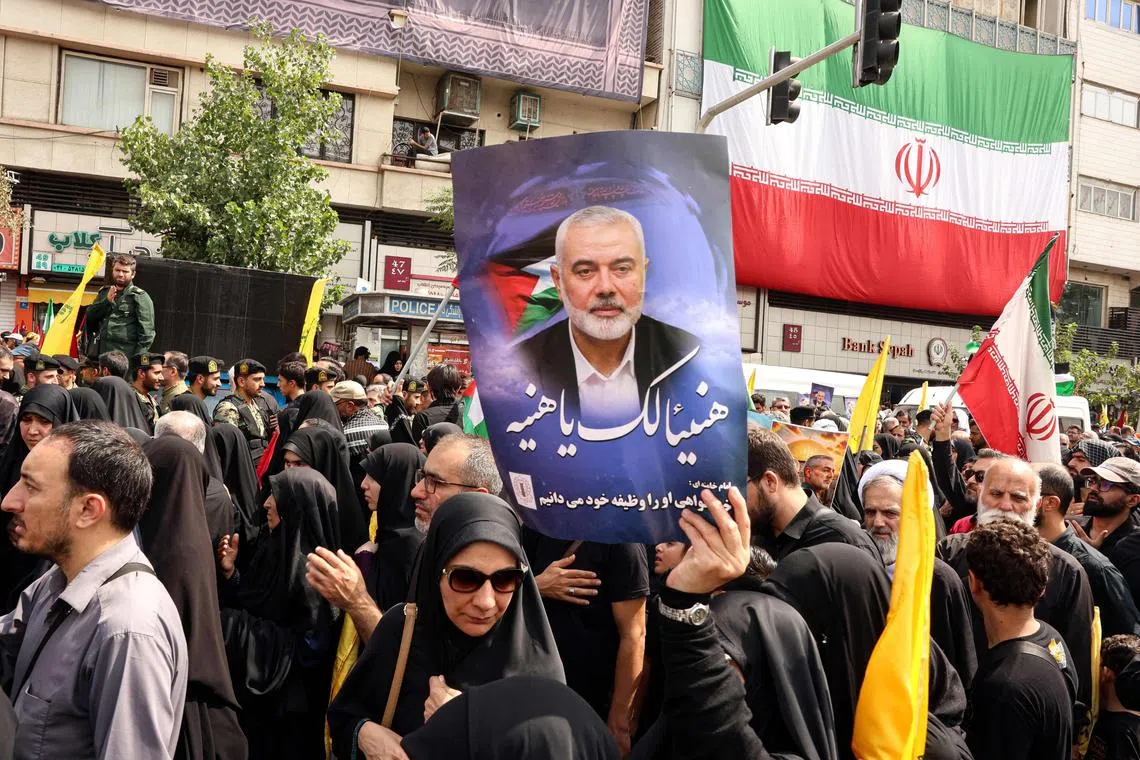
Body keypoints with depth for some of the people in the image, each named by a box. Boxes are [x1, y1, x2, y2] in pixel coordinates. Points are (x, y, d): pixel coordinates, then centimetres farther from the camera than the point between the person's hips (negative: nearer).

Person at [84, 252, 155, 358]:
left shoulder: (140, 297, -1)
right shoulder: (104, 292, 19)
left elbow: (147, 333, -7)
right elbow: (89, 318, 12)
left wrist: (138, 359, -16)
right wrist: (107, 301, -2)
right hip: (98, 354, 6)